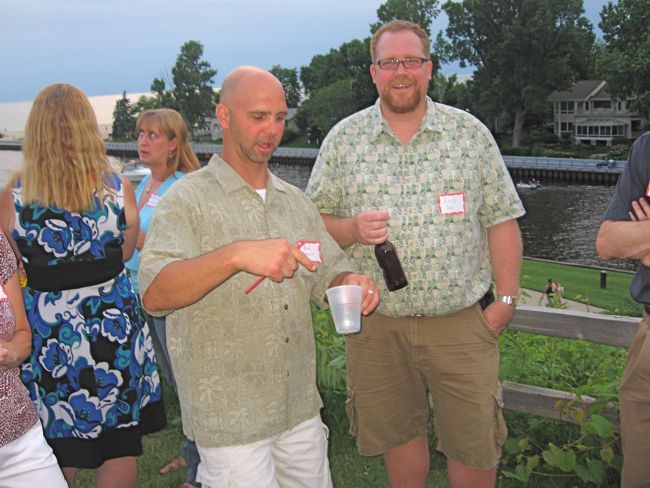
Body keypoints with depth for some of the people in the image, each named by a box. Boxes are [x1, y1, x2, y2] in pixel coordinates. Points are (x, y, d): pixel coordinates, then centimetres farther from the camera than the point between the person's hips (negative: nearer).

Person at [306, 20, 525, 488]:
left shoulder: (471, 133, 2)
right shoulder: (343, 139, 3)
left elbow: (501, 221, 4)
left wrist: (507, 299, -1)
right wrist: (352, 229, -16)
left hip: (459, 321, 0)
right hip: (375, 322, 1)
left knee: (476, 443, 5)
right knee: (398, 433, 15)